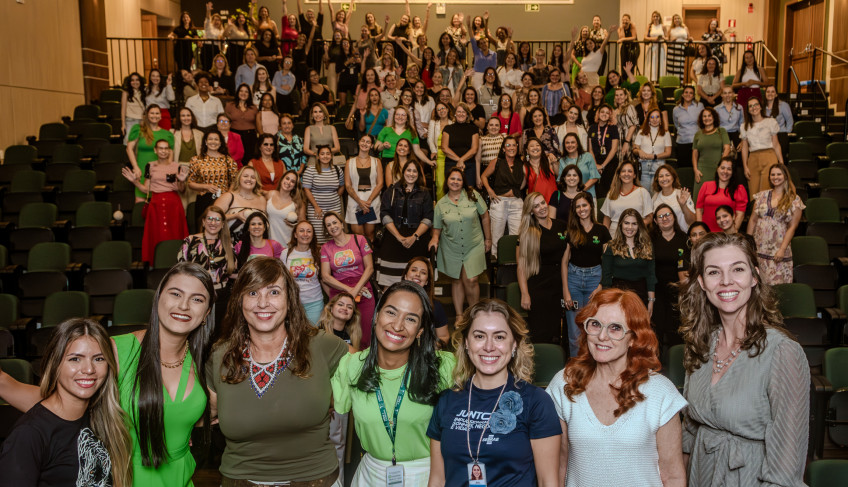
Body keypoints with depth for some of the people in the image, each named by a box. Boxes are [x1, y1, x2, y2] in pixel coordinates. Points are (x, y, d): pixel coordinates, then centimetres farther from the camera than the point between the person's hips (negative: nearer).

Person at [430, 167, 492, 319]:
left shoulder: (473, 195, -5)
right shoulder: (441, 204, -1)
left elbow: (485, 217, 2)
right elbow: (437, 228, 6)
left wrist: (488, 239, 5)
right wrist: (435, 238, -16)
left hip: (473, 246, -2)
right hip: (451, 248, 2)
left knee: (470, 280, -9)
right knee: (456, 280, 11)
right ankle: (459, 315, 22)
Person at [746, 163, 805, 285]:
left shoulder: (794, 200, 2)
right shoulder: (762, 196, 10)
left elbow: (792, 227, -3)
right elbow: (753, 220, 11)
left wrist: (782, 249, -10)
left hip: (777, 251, -2)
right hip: (758, 247, 2)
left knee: (775, 283, -6)